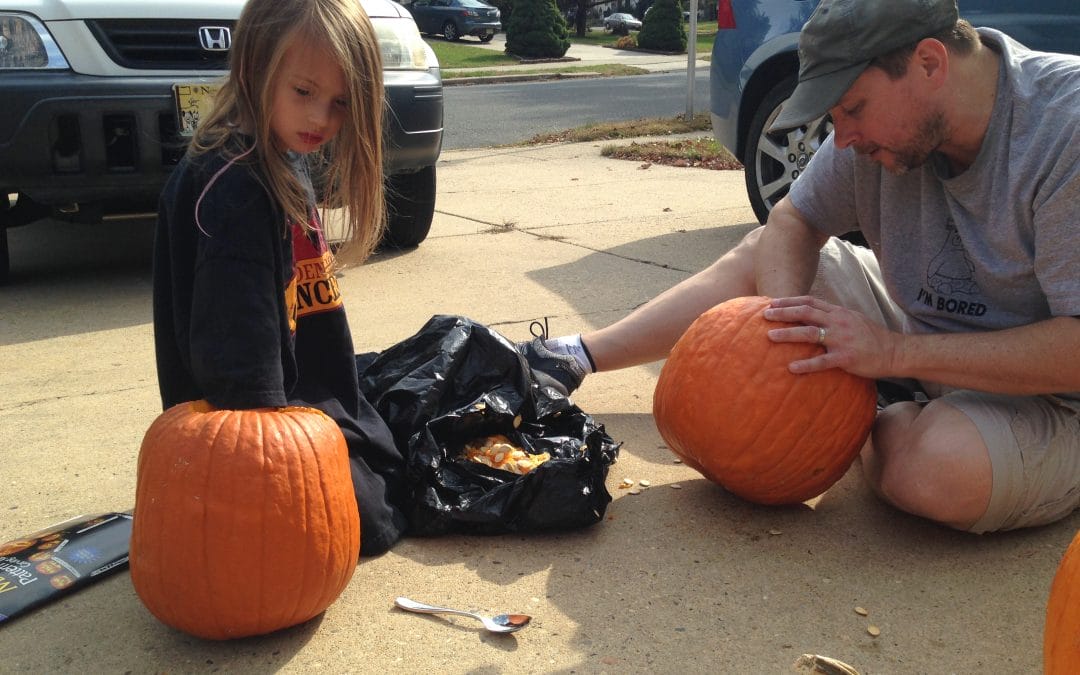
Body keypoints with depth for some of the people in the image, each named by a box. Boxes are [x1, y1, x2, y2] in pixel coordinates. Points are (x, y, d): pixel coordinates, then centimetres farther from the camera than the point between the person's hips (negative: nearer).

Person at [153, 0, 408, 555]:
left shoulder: (290, 165, 4)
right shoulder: (234, 191, -27)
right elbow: (236, 348, -30)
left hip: (311, 392, 10)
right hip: (260, 418, -10)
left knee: (396, 474, 17)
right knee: (373, 523, -7)